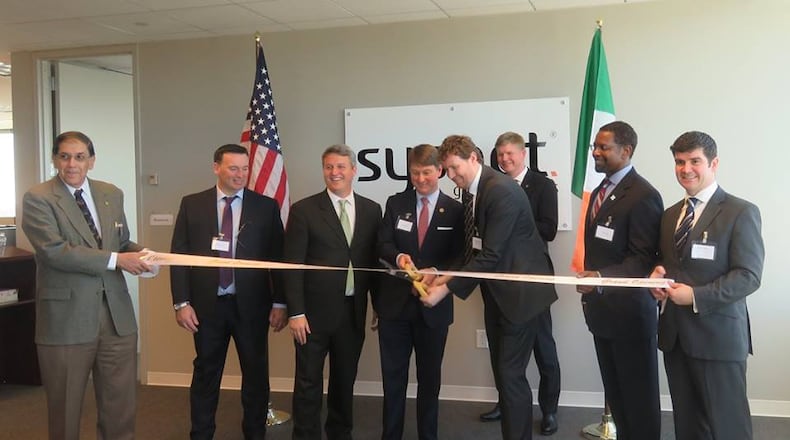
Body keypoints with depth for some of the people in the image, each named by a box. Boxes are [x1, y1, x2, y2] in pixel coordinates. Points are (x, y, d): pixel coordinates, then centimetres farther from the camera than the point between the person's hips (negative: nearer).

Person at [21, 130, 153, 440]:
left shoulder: (112, 194, 11)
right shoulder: (38, 199, -6)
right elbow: (54, 251, -18)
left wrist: (140, 254, -4)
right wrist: (116, 260, -20)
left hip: (116, 314, 4)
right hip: (66, 318, -4)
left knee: (121, 407, 10)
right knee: (65, 409, 12)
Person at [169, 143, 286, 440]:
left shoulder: (266, 207, 1)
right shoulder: (192, 204, 2)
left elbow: (278, 257, 1)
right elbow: (179, 255, 1)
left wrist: (280, 303, -3)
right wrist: (181, 302, -6)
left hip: (252, 304, 0)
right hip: (207, 304, 0)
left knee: (256, 373, 10)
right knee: (206, 373, 13)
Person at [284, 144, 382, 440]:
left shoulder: (371, 210, 6)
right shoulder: (304, 210, -5)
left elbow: (374, 260, 9)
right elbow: (292, 265, -7)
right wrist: (295, 312, -12)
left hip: (353, 312, 3)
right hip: (315, 311, -3)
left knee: (345, 380, 15)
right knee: (309, 383, 5)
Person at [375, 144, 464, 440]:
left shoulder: (455, 210, -1)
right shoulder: (395, 203, 4)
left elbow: (458, 258, -4)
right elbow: (383, 244, -3)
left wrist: (436, 272, -23)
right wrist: (398, 256, -24)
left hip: (433, 305, -1)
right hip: (395, 303, 1)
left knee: (430, 377, 14)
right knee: (393, 376, 9)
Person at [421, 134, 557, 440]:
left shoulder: (502, 191, -21)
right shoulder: (471, 192, 6)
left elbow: (490, 254, -24)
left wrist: (447, 288, -23)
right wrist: (450, 275, -5)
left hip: (519, 290, -9)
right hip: (496, 292, 9)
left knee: (511, 374, -7)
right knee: (502, 373, 13)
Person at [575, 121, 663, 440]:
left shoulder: (643, 196, -16)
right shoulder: (600, 191, 13)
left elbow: (642, 260, -20)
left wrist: (601, 278, -33)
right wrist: (591, 286, 13)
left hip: (629, 310, -9)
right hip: (602, 308, 9)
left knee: (639, 395, 6)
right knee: (615, 391, 18)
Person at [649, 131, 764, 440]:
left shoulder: (741, 212, -7)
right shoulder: (670, 215, 15)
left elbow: (749, 276, -13)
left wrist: (696, 297, -21)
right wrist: (658, 272, -1)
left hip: (717, 335, -6)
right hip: (674, 333, 6)